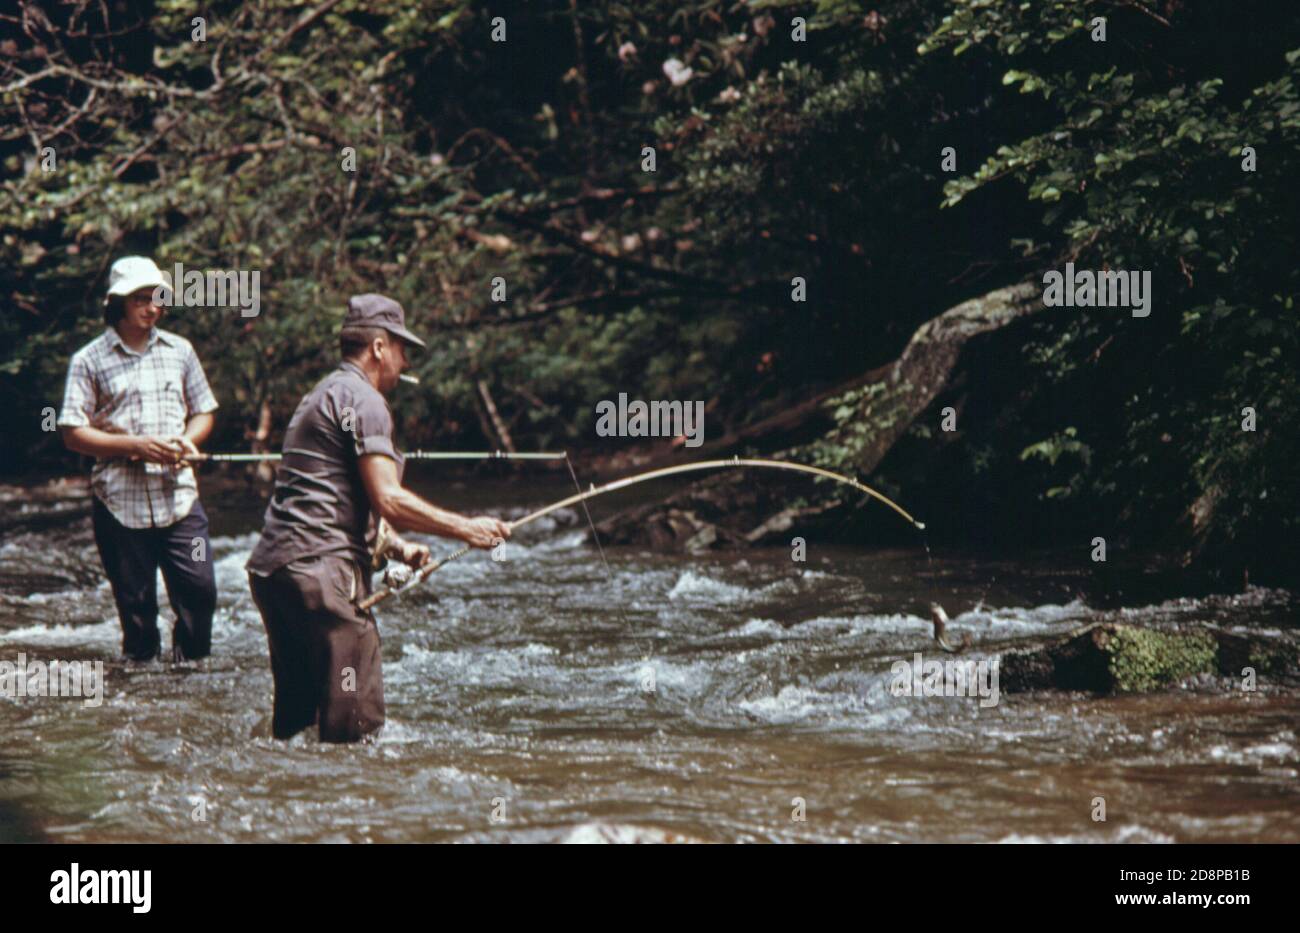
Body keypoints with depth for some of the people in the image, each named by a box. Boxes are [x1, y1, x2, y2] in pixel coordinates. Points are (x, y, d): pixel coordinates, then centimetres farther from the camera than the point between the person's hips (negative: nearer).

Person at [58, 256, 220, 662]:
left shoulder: (179, 351, 11)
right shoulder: (90, 361, 0)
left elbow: (203, 412, 17)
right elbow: (73, 433, -4)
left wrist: (186, 440, -6)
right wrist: (136, 445, -15)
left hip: (178, 495, 2)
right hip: (121, 501, -2)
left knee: (199, 590, -5)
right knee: (134, 600, 3)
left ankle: (191, 664, 13)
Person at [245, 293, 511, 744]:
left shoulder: (319, 397, 26)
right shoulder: (363, 400, -6)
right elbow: (388, 501, -13)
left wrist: (397, 546, 21)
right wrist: (466, 529, -5)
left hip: (271, 567, 10)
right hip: (320, 569, -10)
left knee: (292, 718, 13)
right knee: (356, 720, -12)